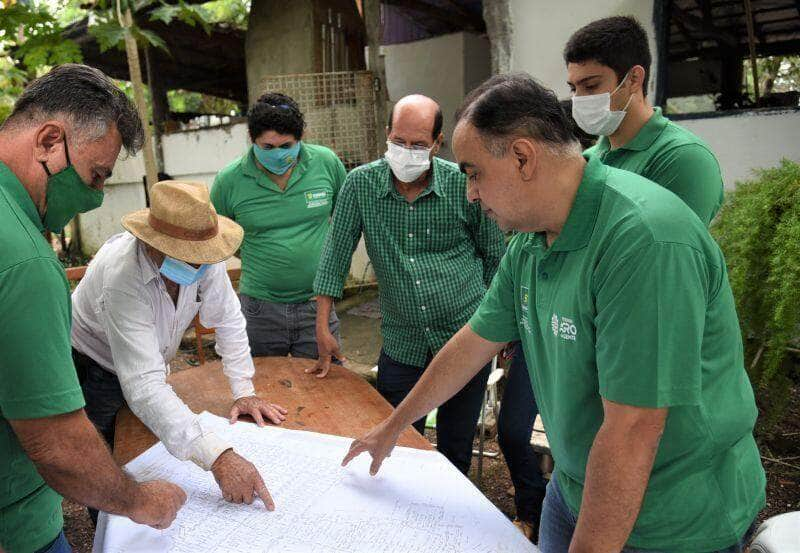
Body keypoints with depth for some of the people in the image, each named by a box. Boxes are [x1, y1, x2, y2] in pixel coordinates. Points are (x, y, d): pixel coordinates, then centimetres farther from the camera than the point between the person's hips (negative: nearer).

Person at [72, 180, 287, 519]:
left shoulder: (202, 257, -24)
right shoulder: (122, 277, -41)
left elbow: (228, 320, -9)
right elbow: (143, 386, -47)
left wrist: (244, 390, -14)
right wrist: (218, 457, -54)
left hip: (151, 364, 5)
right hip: (95, 370, -5)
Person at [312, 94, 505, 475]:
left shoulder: (464, 186, -7)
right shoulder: (361, 184, -4)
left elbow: (495, 258, 5)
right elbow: (336, 254, -1)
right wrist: (322, 328, -2)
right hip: (402, 343, 1)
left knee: (456, 450, 15)